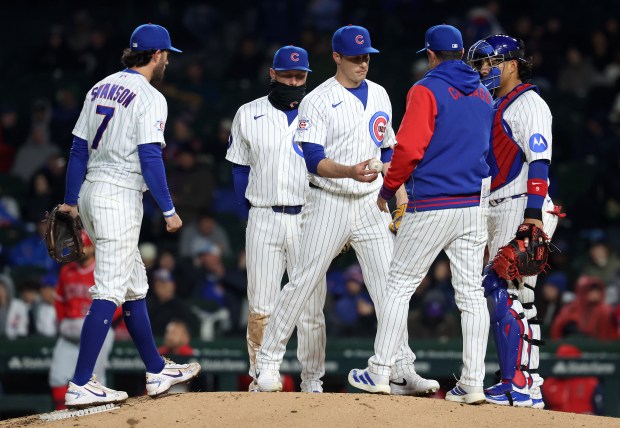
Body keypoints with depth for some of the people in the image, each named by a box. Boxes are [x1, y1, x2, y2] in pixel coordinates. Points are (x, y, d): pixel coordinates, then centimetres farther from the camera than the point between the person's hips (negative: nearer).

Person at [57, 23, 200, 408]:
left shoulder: (101, 88, 13)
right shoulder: (149, 98, -10)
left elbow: (79, 148, 13)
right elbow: (150, 159, -17)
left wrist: (71, 201, 17)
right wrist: (169, 209, -11)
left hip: (91, 193, 9)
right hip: (120, 199, -9)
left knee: (134, 286, 17)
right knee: (110, 292, -9)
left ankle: (158, 371, 24)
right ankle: (80, 386, -13)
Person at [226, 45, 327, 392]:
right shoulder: (248, 115, 8)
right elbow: (241, 169, 13)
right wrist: (252, 212, 5)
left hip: (308, 219, -1)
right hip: (263, 219, 1)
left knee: (311, 307, 0)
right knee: (260, 308, -2)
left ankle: (312, 379, 8)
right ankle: (260, 377, 7)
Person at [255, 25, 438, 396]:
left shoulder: (379, 96, 11)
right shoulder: (317, 101, -7)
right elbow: (313, 159, -16)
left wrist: (400, 196, 11)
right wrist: (350, 172, -33)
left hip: (372, 203, 4)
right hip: (329, 202, -4)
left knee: (389, 287, -1)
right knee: (304, 282, -4)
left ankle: (402, 371, 1)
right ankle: (268, 362, 7)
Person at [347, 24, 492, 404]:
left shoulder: (426, 91, -9)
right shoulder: (483, 94, 11)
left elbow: (408, 149, -14)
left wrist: (387, 190, -2)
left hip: (430, 207, -5)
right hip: (475, 205, 6)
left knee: (400, 286, 4)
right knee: (472, 293, 4)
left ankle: (380, 373, 5)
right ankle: (473, 384, 0)